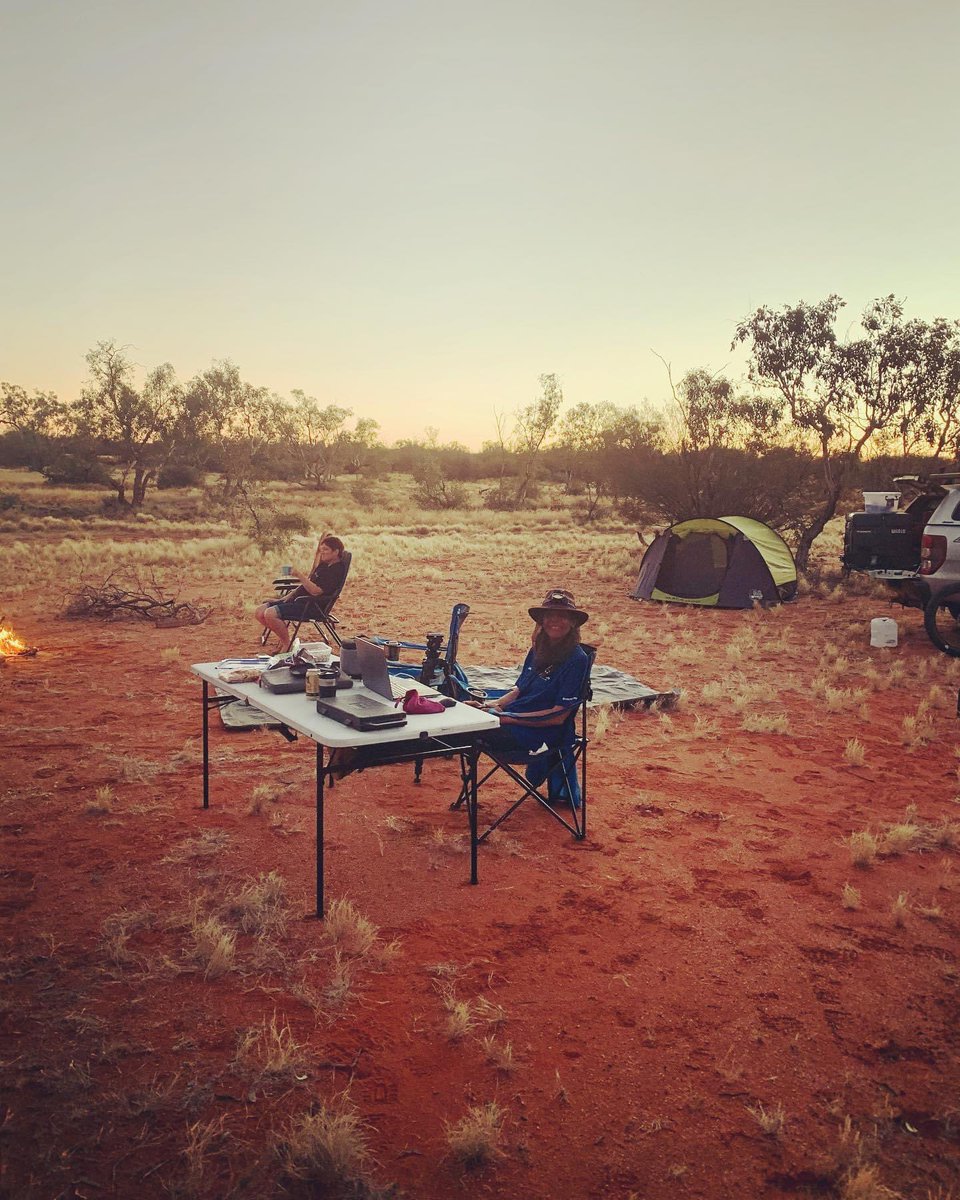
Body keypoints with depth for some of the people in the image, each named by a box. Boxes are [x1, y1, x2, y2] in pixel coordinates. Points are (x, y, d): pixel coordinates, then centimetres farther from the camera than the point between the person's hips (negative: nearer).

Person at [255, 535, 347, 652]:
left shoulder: (338, 569, -13)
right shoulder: (324, 565, 19)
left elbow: (316, 591, -22)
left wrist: (299, 576, -25)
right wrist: (286, 598, 15)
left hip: (311, 605, -10)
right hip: (299, 599, 10)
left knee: (270, 614, -26)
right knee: (260, 613, -2)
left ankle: (287, 645, -8)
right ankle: (284, 639, 7)